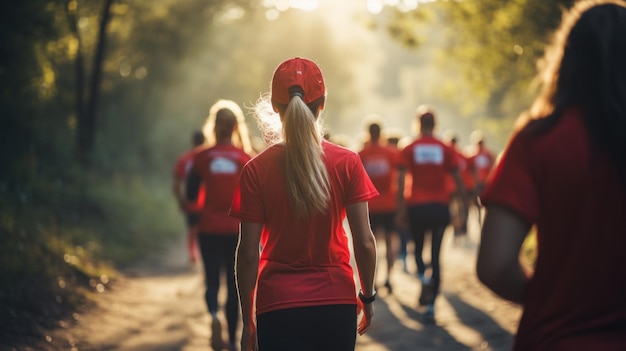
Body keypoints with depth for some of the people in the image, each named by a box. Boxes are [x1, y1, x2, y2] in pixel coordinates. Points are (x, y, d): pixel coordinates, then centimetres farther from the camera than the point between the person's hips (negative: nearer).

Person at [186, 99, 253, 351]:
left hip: (210, 228, 0)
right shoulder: (245, 158, -4)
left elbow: (191, 196, 1)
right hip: (237, 229, 0)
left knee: (212, 280, 8)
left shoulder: (202, 156, -3)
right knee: (234, 285, 11)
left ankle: (214, 314, -23)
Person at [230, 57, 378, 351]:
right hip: (337, 302, 2)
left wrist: (248, 320, 4)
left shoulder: (256, 170, -6)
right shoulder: (347, 163, -4)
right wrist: (367, 296, 10)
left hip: (279, 307, -1)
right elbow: (364, 243, -5)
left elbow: (248, 253, -6)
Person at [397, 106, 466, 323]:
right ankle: (431, 307, 3)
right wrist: (464, 205, 8)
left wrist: (402, 208, -4)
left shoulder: (409, 149, 0)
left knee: (418, 249, 18)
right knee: (436, 254, 6)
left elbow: (402, 181, -6)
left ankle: (423, 278, -14)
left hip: (417, 207, -1)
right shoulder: (445, 149, 3)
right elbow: (458, 179, 2)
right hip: (440, 206, 1)